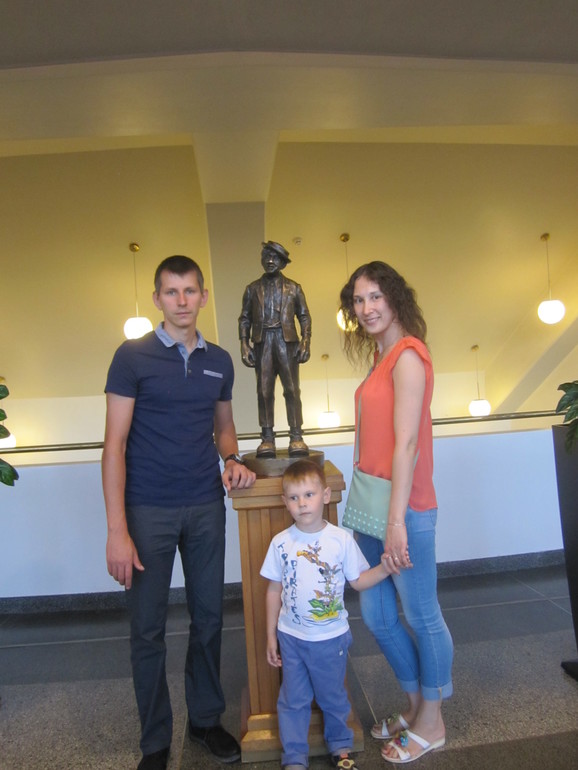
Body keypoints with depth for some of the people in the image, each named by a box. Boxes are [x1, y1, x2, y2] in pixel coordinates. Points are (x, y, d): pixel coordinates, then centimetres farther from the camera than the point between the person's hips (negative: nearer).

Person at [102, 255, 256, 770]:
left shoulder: (220, 360, 6)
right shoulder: (133, 356, -6)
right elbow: (115, 444, -9)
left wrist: (232, 460, -3)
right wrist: (117, 530, -13)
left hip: (206, 506, 4)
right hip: (149, 510, -3)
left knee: (209, 617, 13)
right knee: (148, 628, 8)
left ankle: (206, 718, 36)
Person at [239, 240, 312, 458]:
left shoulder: (293, 288, 12)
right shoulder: (252, 289, 15)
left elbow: (304, 316, 8)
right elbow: (245, 318, 11)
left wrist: (305, 341, -6)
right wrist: (244, 344, -1)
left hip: (287, 341, -1)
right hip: (262, 343, 1)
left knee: (292, 389, -4)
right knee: (264, 391, 0)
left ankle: (296, 436, 1)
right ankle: (267, 437, 6)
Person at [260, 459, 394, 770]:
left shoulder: (341, 539, -13)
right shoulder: (281, 543, -10)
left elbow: (357, 580, -3)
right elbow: (274, 589, -1)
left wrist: (384, 568, -20)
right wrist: (271, 635, 2)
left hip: (331, 636, 0)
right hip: (291, 636, 1)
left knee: (333, 696, 19)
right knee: (293, 699, 15)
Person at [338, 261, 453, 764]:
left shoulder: (407, 355, -13)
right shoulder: (382, 358, 13)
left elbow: (407, 443, -18)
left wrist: (397, 521, -19)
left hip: (405, 509, -9)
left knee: (422, 616, 11)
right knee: (376, 616, 18)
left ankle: (431, 724, 33)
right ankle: (415, 706, 40)